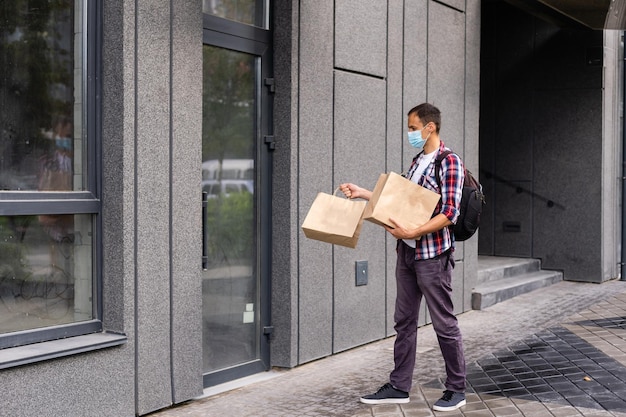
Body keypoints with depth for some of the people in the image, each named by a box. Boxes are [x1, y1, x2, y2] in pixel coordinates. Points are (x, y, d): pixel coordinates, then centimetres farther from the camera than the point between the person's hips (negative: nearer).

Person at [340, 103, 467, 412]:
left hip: (433, 254, -8)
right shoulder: (416, 162, 14)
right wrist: (362, 193, 17)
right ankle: (399, 386, 20)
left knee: (444, 323, 1)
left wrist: (412, 233, -27)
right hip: (406, 252, 8)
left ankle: (456, 390, 15)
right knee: (404, 321, 11)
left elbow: (449, 214, -18)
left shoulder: (449, 163, -11)